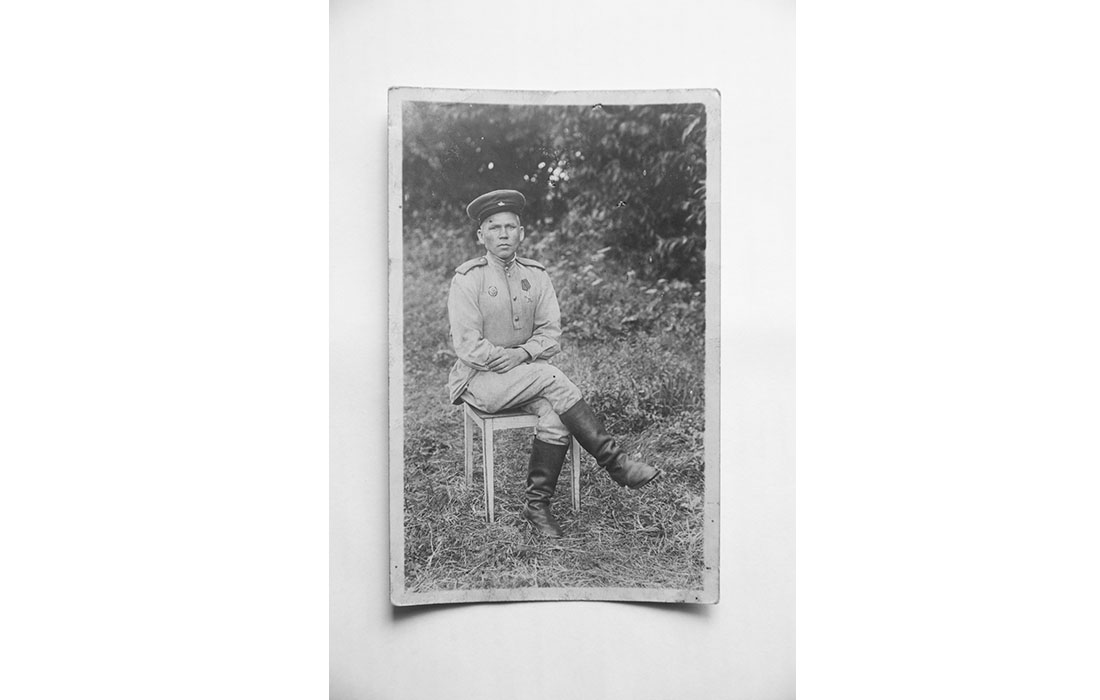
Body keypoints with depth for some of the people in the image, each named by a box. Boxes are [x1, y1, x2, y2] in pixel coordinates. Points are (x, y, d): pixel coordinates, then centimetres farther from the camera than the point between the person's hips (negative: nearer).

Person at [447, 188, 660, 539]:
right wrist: (514, 359, -17)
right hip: (480, 380, -4)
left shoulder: (536, 274, 7)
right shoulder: (466, 279, -7)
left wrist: (523, 354, -15)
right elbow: (469, 347, -12)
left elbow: (551, 333, 3)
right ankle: (615, 462, -22)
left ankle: (537, 505, -11)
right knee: (552, 378, -28)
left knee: (555, 416, -27)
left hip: (527, 374, 4)